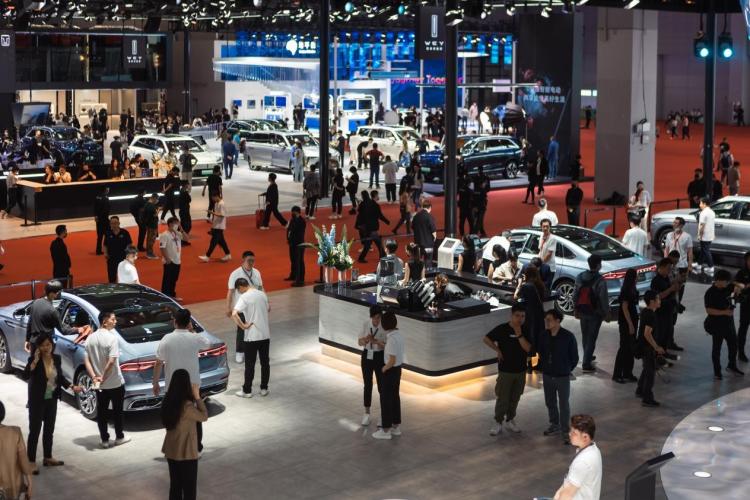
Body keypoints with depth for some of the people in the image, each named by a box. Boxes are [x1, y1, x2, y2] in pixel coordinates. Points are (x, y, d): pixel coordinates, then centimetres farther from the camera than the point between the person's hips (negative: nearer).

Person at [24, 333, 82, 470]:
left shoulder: (57, 358, -1)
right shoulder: (34, 359, -15)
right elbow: (25, 375, -31)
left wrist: (72, 387, 1)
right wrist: (35, 360, -35)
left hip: (52, 400, 6)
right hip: (37, 401, -6)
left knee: (49, 429, 16)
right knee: (35, 430, -1)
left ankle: (48, 458, 29)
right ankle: (31, 461, 6)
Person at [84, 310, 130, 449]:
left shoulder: (90, 338, 2)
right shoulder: (112, 337, -18)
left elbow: (86, 360, 0)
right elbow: (111, 362, -23)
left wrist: (94, 377, -6)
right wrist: (103, 378, -13)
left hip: (99, 384, 5)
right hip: (115, 382, -5)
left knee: (101, 411, 11)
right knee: (117, 410, 11)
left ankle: (105, 440, 16)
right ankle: (119, 437, 21)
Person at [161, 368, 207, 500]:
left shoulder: (168, 401, -2)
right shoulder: (187, 406, -26)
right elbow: (204, 416, -11)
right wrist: (197, 397, -9)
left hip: (171, 450, 7)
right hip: (186, 452, -7)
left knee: (175, 485, 19)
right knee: (189, 487, 6)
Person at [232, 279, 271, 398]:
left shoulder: (244, 297, -13)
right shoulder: (262, 294, 6)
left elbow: (234, 314, -26)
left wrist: (243, 326, -17)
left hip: (251, 336, -5)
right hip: (265, 334, 5)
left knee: (250, 364, 4)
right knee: (265, 362, 13)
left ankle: (247, 391, 12)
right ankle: (264, 388, 19)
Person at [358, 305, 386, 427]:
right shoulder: (366, 324, -4)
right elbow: (360, 342, 0)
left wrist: (376, 341, -32)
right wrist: (365, 339, -23)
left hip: (380, 358, -3)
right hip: (366, 357, 3)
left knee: (382, 387, 1)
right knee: (367, 386, 10)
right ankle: (367, 414, 23)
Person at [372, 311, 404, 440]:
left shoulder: (391, 340, -28)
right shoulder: (399, 335, 0)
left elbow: (392, 361, -27)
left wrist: (383, 369, -10)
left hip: (390, 371, -9)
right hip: (398, 369, 9)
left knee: (386, 399, 3)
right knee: (395, 397, 18)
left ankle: (386, 430, 11)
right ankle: (396, 427, 27)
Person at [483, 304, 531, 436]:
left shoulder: (525, 331, -2)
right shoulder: (502, 329, -12)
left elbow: (528, 348, -13)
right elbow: (486, 339, -5)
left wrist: (519, 334, -21)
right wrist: (497, 350, -10)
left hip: (521, 370, 4)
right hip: (505, 370, -4)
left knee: (515, 398, 14)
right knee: (502, 398, 0)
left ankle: (510, 421, 28)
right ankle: (498, 423, 11)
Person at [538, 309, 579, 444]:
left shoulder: (568, 336, -18)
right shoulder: (544, 336, -5)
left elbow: (574, 358, -6)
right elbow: (540, 352, 13)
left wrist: (567, 370, 1)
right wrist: (544, 366, 11)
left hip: (562, 377, -5)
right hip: (547, 375, 5)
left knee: (564, 404, 4)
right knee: (550, 402, 18)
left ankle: (565, 431, 16)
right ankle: (555, 425, 37)